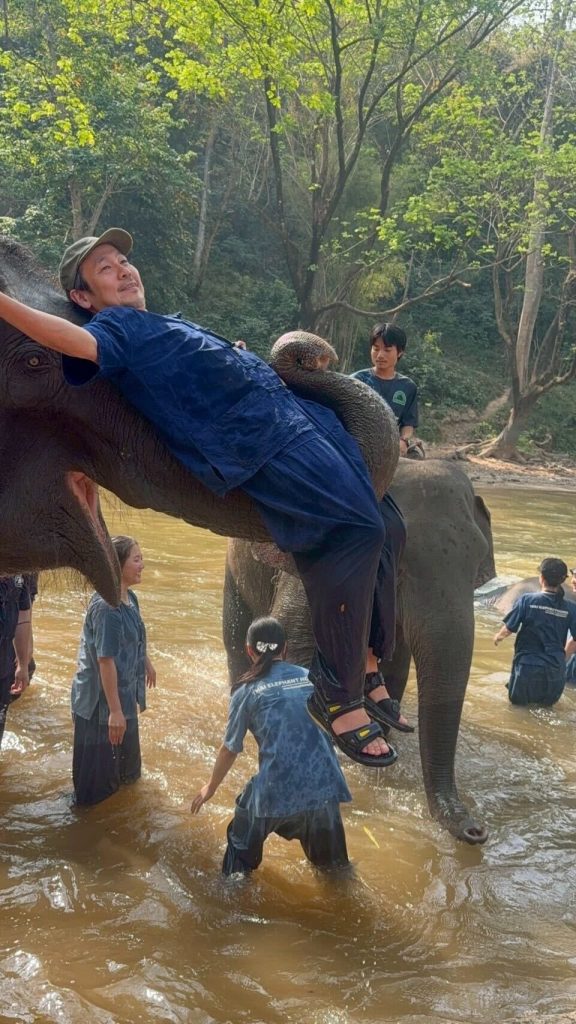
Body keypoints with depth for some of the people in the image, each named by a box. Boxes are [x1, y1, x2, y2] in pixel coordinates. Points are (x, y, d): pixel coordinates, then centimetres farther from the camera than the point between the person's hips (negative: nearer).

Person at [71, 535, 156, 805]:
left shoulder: (129, 598, 0)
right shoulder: (106, 607, -30)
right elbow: (105, 661, -30)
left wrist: (146, 662, 34)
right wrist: (114, 711, -28)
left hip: (124, 691, 9)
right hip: (101, 701, -9)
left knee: (125, 743, 29)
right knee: (100, 757, 9)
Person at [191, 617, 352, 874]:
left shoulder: (247, 691, 3)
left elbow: (230, 749, 10)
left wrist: (210, 788, 27)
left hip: (277, 790, -3)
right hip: (325, 784, 3)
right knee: (330, 865, 27)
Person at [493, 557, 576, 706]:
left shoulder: (526, 600, -13)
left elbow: (508, 629, -9)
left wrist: (498, 636, 14)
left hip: (527, 667, -2)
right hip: (555, 670, 2)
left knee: (517, 700, 20)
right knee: (549, 702, 24)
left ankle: (527, 699, 2)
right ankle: (544, 701, 5)